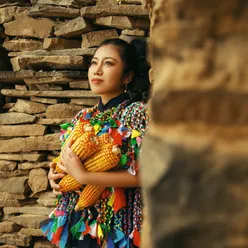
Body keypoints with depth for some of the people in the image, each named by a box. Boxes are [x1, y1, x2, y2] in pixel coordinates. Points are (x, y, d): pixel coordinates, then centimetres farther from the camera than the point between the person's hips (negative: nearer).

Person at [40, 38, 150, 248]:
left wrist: (83, 176, -21)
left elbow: (146, 172, -20)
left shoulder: (138, 113, -11)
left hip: (117, 226, -5)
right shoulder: (84, 117, 6)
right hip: (77, 222, 6)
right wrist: (56, 174, -3)